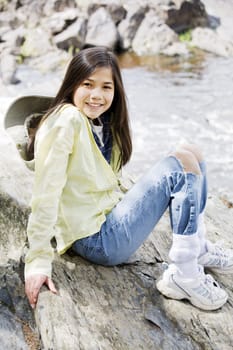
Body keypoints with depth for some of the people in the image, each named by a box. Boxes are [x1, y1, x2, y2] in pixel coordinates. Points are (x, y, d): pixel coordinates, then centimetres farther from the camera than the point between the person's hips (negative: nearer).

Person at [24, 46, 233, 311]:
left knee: (191, 153, 6)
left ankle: (198, 249, 10)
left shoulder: (102, 123, 10)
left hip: (113, 218, 9)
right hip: (98, 240, -9)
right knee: (183, 162, -13)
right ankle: (185, 276, -14)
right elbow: (46, 194, -21)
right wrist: (38, 262, -23)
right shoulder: (67, 120, -17)